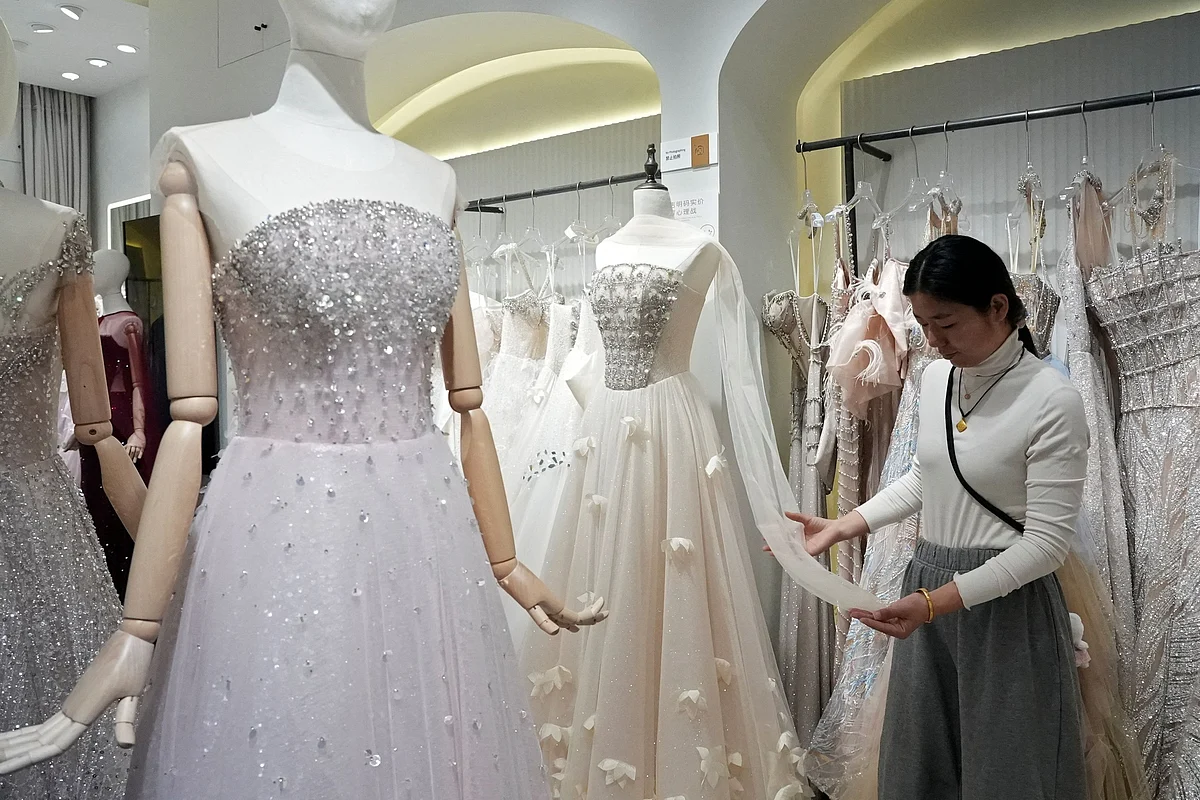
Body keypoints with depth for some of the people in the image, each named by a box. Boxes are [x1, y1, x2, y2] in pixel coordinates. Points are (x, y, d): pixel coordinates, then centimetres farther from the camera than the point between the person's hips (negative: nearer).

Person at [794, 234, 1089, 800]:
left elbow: (1047, 542, -18)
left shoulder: (1052, 401, -17)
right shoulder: (934, 378, 2)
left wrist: (938, 601, -26)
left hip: (1005, 600, -6)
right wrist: (842, 528, 5)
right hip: (927, 591, 6)